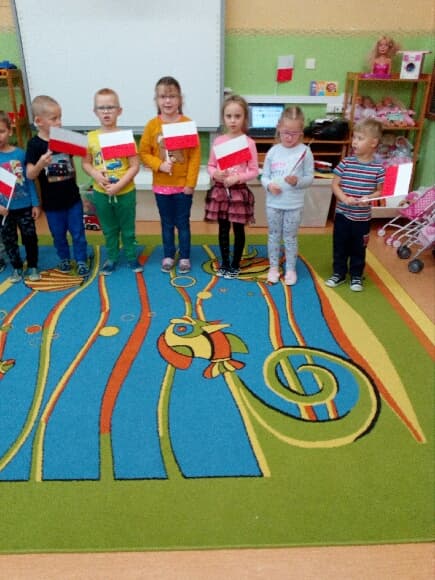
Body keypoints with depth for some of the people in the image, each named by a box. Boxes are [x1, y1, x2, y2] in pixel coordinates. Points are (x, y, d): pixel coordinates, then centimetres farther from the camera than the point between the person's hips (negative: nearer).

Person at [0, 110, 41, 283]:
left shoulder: (20, 153, -6)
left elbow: (29, 180, -1)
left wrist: (35, 204, -1)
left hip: (24, 206, 0)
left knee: (30, 237, 9)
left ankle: (32, 267, 27)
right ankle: (17, 268, 29)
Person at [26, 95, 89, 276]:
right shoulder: (34, 144, -13)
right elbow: (30, 175, -15)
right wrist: (40, 164, -34)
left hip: (72, 197, 2)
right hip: (52, 201, -2)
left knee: (78, 233, 10)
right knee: (58, 234, 15)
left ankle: (81, 261, 25)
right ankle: (64, 258, 36)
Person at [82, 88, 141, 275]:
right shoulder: (91, 137, -3)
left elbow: (135, 166, -12)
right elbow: (85, 163, 4)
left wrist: (119, 185, -19)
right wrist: (95, 174, -16)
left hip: (125, 193, -2)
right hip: (101, 193, 3)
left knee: (128, 229, 14)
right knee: (109, 230, 18)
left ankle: (132, 257, 31)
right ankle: (111, 258, 33)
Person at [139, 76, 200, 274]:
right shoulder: (152, 125, -3)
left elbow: (195, 156, -7)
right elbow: (144, 153, 0)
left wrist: (190, 183, -10)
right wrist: (159, 165, -17)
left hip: (183, 185, -2)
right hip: (161, 185, 2)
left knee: (183, 223, 9)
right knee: (167, 223, 14)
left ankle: (184, 257, 23)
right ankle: (168, 256, 27)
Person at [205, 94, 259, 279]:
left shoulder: (249, 142, -7)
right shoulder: (218, 141, 2)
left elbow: (254, 170, -7)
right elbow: (210, 165, 7)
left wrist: (238, 177, -20)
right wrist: (215, 174, -15)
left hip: (239, 191, -3)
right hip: (220, 190, 3)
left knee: (238, 229, 8)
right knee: (223, 229, 12)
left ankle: (235, 265, 21)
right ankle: (225, 263, 25)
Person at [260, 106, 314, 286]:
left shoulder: (305, 152, -6)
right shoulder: (273, 151, 0)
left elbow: (310, 178, -4)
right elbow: (264, 176, 4)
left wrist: (297, 181, -23)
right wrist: (269, 185, -17)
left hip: (294, 205, -2)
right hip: (273, 203, 2)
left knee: (290, 238, 9)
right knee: (274, 236, 13)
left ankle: (290, 269, 24)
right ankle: (273, 267, 27)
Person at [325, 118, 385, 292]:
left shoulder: (378, 168, -8)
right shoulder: (345, 163, -6)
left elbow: (380, 191, -1)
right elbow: (335, 184, -4)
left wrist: (368, 198, -21)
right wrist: (344, 198, -21)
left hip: (362, 217, -1)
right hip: (342, 214, 1)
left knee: (358, 248, 12)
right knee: (339, 246, 12)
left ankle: (356, 276, 29)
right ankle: (339, 273, 29)